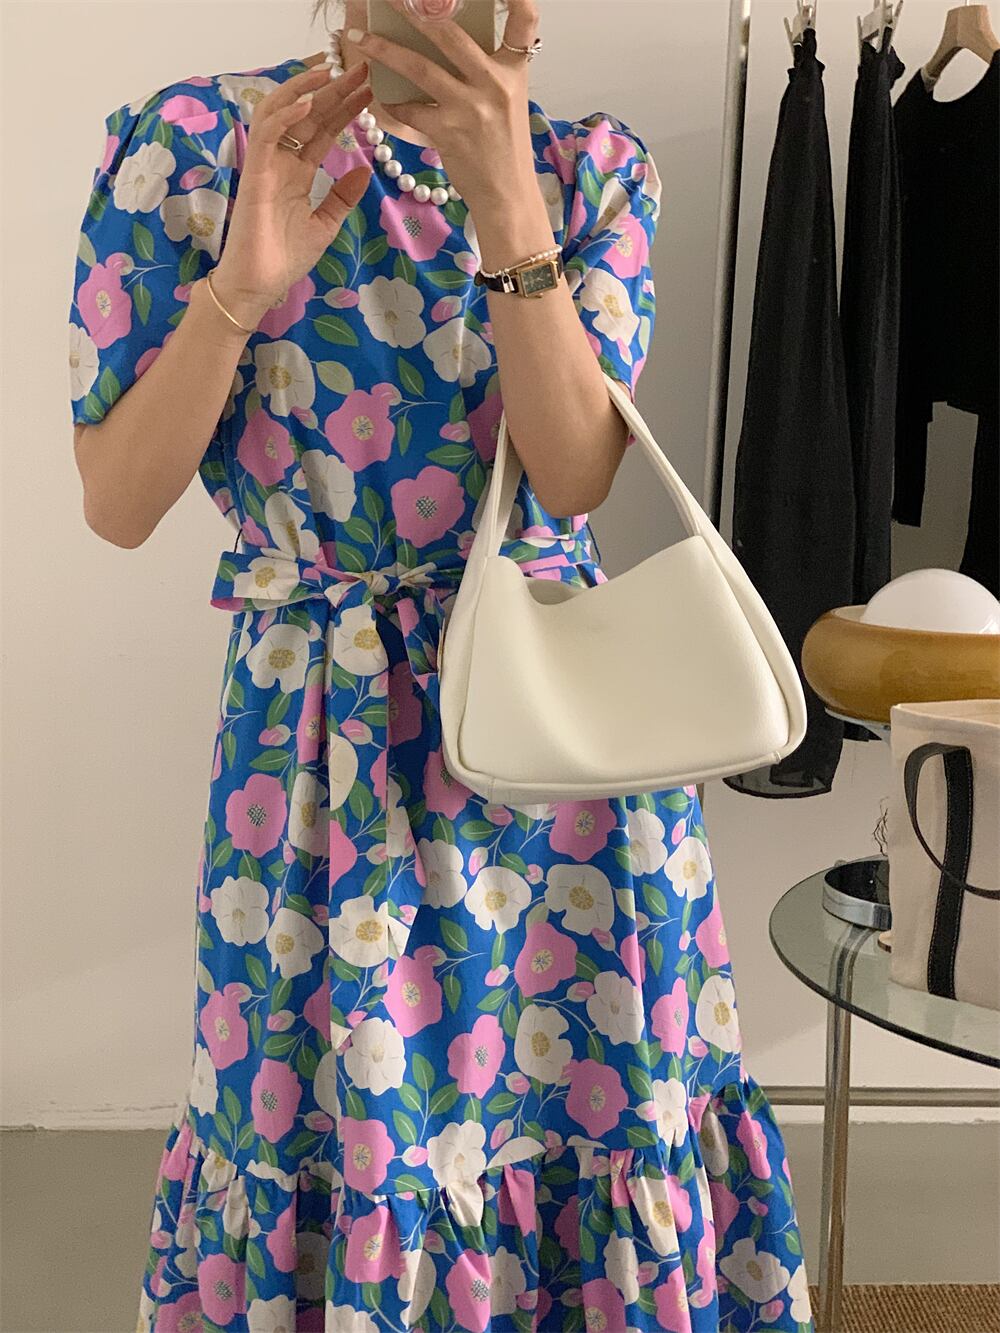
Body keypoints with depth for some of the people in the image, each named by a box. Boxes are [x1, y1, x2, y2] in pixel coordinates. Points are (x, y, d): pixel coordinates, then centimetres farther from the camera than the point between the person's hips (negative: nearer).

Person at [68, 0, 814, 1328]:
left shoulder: (591, 166, 3)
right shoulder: (196, 141, -5)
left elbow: (575, 473, -11)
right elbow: (116, 504, -8)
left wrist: (507, 207, -21)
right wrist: (242, 282, -22)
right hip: (323, 732, -2)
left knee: (595, 1086, 12)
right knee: (336, 1123, 10)